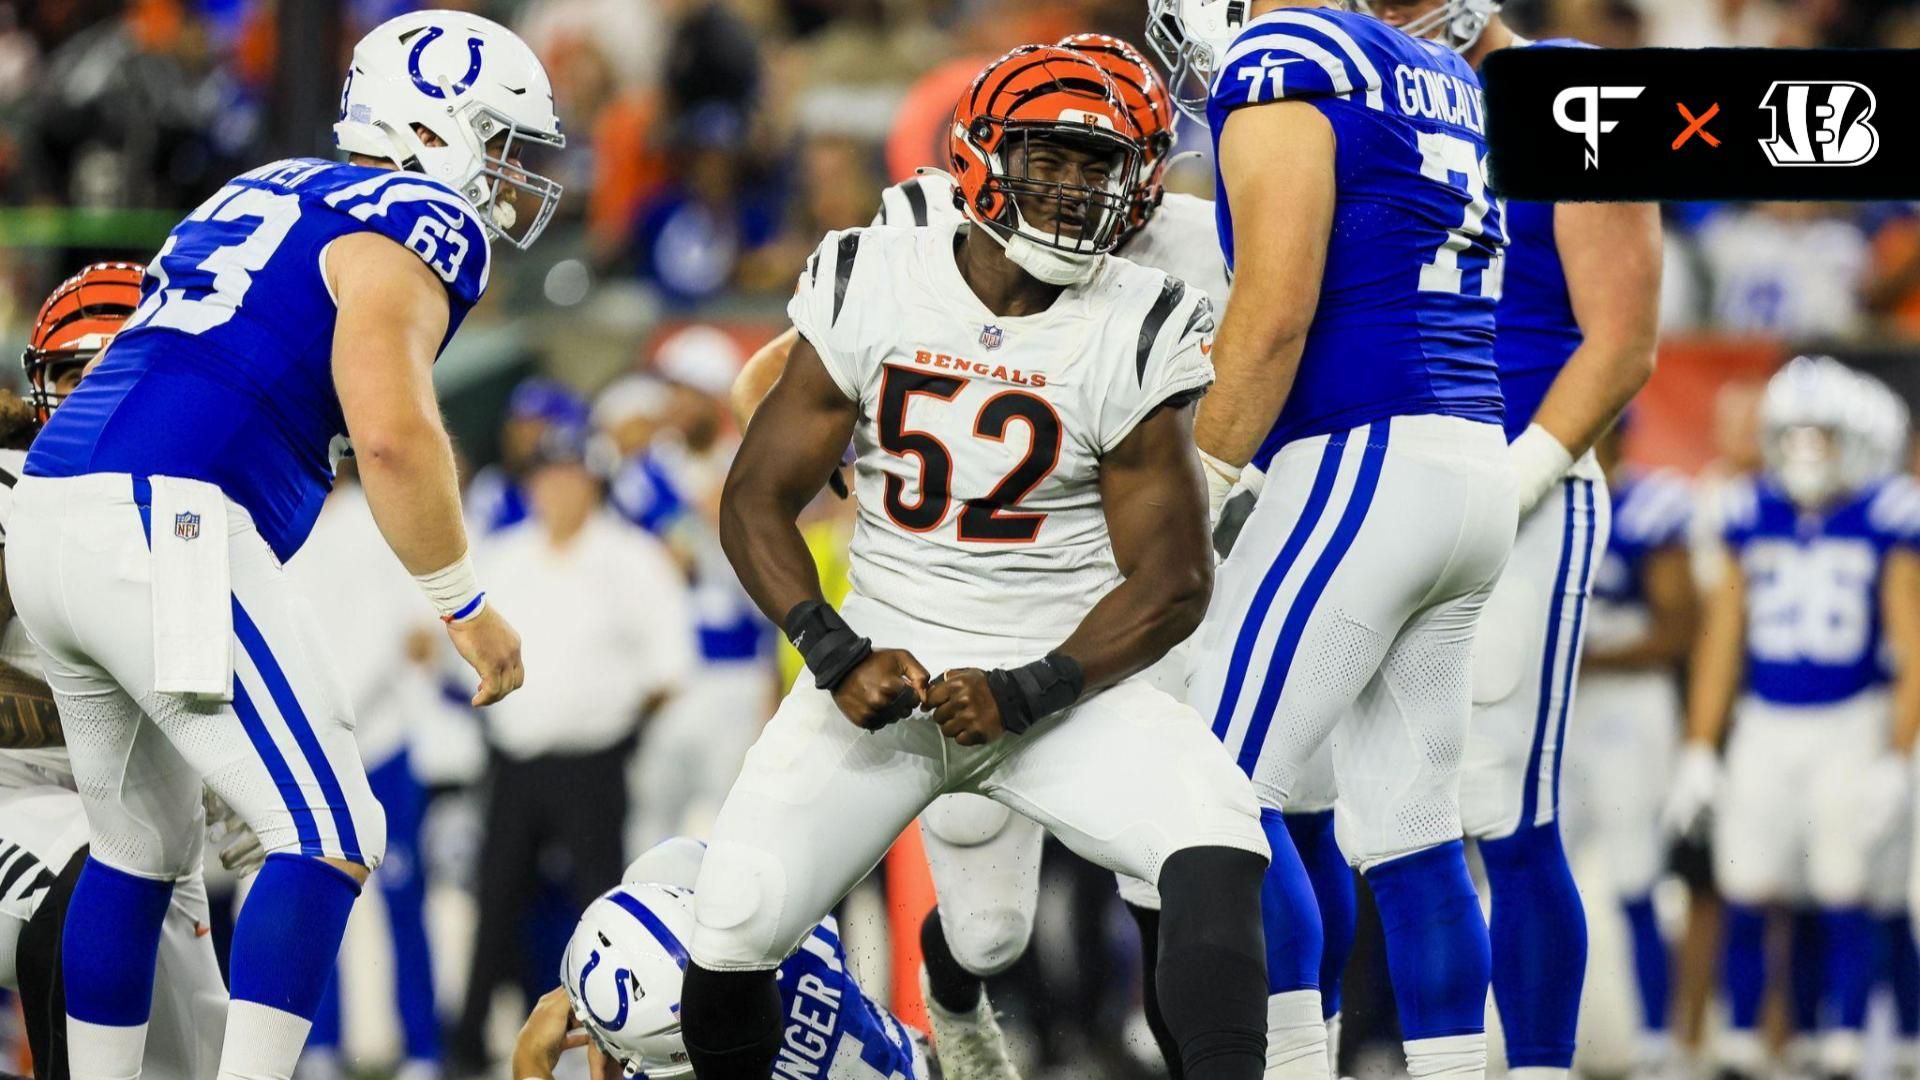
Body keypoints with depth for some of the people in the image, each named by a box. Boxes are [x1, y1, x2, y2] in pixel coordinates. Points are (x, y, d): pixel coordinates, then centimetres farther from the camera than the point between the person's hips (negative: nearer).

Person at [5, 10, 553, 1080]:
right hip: (166, 530, -9)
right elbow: (392, 432, -14)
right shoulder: (415, 222, -1)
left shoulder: (268, 193, 26)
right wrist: (468, 607, -5)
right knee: (331, 839, -5)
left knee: (142, 845, 21)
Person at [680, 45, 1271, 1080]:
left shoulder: (1136, 335, -8)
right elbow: (757, 500, 1)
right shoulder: (869, 290, -4)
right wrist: (837, 659, -14)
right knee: (735, 925, -16)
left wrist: (1023, 696, -18)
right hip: (886, 668, 1)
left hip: (1062, 679, -1)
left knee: (1217, 850, -27)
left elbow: (1172, 582, -5)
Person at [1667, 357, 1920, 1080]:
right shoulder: (1749, 518, 3)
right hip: (1765, 724, 3)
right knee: (1745, 891, -1)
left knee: (1841, 890, -7)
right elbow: (1720, 641, 10)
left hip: (1851, 723, -3)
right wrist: (1698, 753, 7)